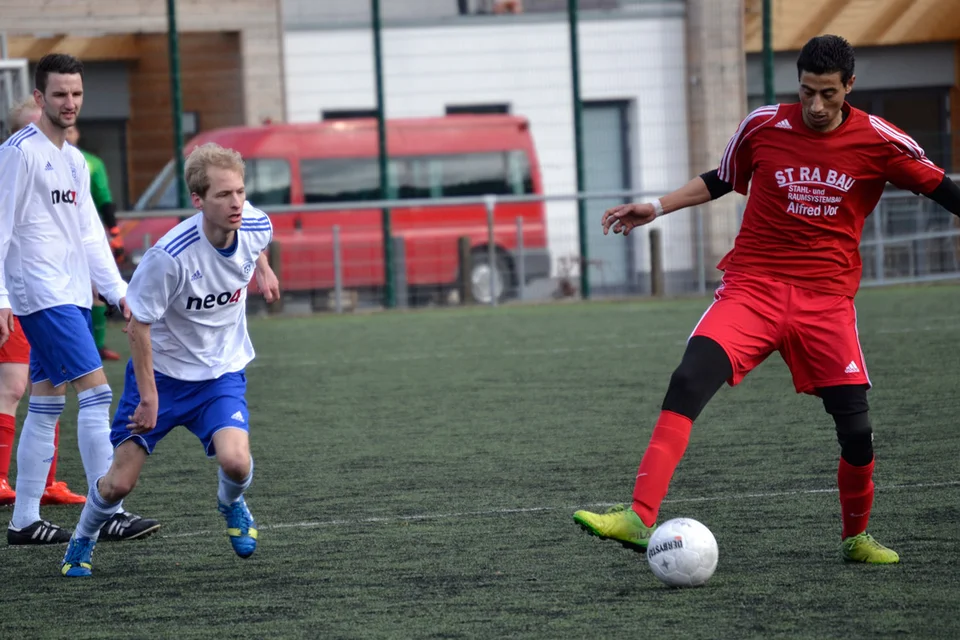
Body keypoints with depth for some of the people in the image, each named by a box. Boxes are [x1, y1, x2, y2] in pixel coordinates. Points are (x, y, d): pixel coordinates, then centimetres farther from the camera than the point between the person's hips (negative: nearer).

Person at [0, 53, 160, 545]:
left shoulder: (74, 161, 16)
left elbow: (90, 236, 21)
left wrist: (119, 292, 14)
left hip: (70, 296, 9)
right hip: (41, 296, -9)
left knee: (45, 406, 9)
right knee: (96, 393, -14)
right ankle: (109, 513, -14)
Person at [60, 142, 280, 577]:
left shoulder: (255, 226, -16)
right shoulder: (170, 256, -30)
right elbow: (139, 324, -19)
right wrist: (149, 396, -16)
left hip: (222, 371, 2)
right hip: (161, 371, -2)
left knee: (234, 462, -22)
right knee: (120, 482, -3)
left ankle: (231, 504, 15)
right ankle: (82, 542, 30)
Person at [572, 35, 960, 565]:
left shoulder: (880, 143, -1)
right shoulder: (764, 126, 1)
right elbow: (721, 180, 19)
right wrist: (655, 209, 13)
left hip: (827, 301, 0)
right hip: (751, 286, 0)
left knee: (857, 431, -4)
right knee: (689, 381, -24)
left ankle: (856, 537, 24)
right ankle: (639, 518, -31)